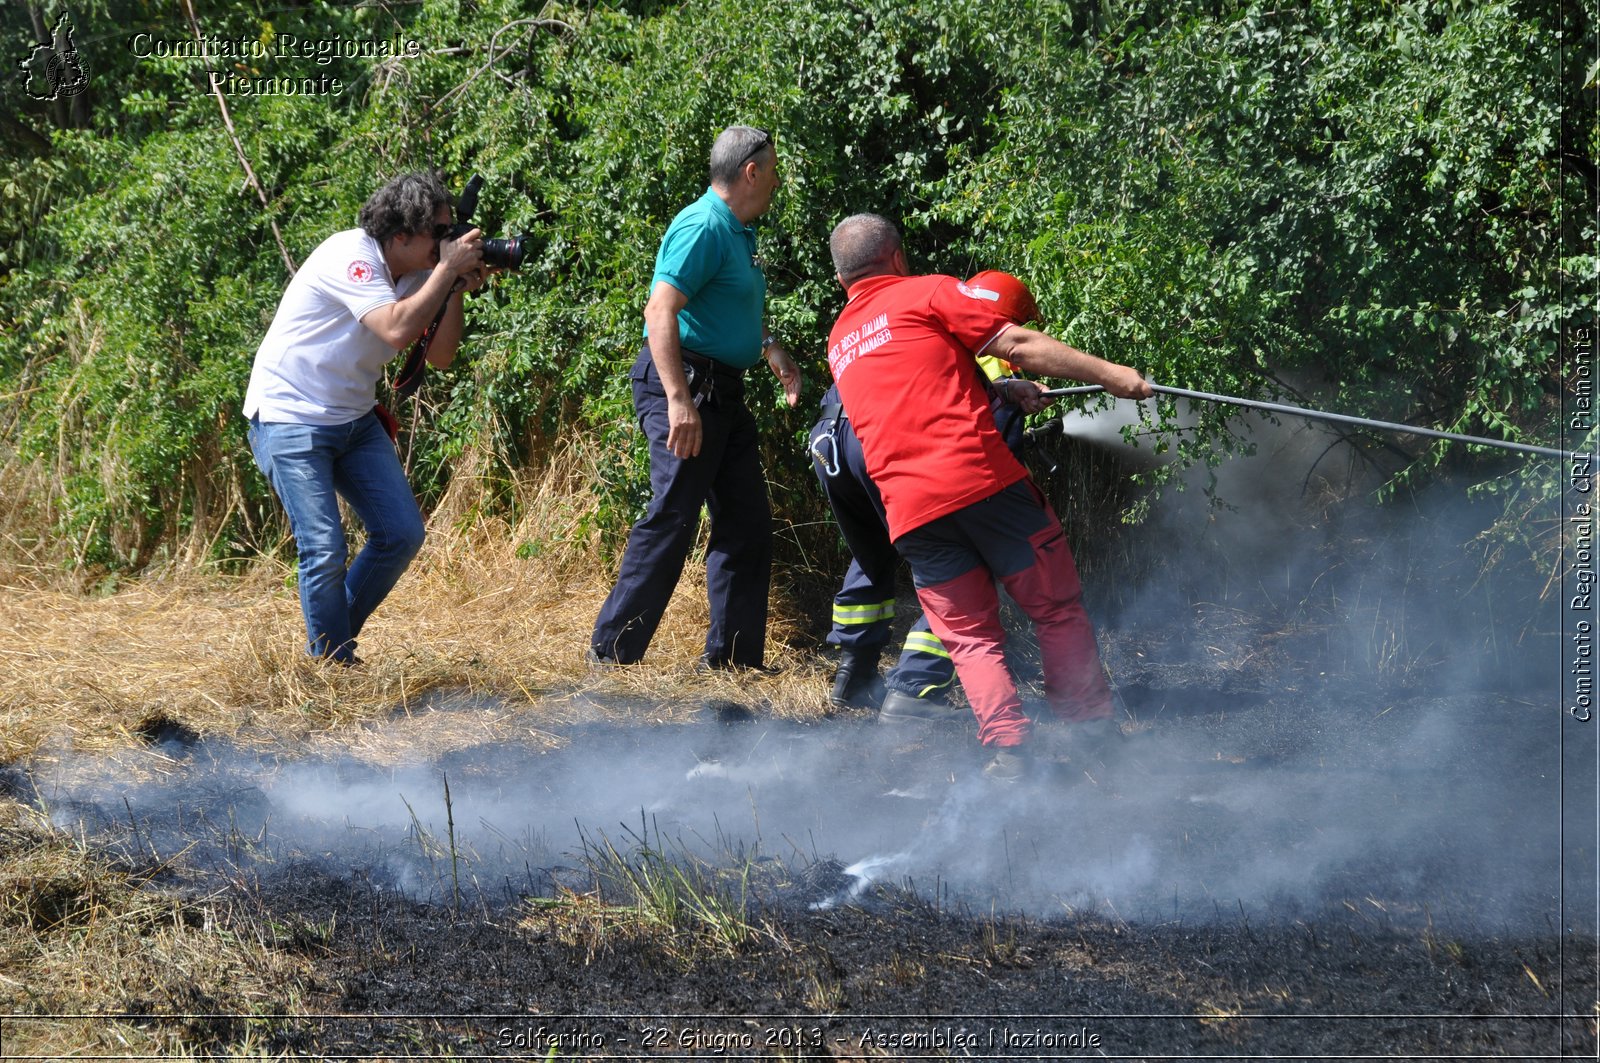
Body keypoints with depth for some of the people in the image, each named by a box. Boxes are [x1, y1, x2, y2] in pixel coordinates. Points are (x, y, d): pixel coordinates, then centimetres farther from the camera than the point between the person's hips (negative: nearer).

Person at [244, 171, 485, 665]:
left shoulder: (415, 273, 3)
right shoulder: (353, 257, -22)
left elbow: (439, 356, 3)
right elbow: (396, 329, -34)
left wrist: (457, 293, -10)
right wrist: (448, 270, -25)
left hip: (356, 420, 8)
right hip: (291, 417, -8)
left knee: (402, 534, 2)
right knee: (324, 550, -14)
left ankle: (337, 638, 17)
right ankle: (333, 663, 2)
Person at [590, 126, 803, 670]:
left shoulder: (739, 232, 16)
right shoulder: (703, 228, -16)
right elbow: (661, 311, -26)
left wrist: (771, 349, 18)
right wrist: (679, 401, -33)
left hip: (723, 393, 10)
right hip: (685, 383, -10)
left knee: (746, 522, 11)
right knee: (672, 520, -11)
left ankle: (734, 658, 17)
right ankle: (611, 654, -6)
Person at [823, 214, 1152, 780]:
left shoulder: (839, 343, 24)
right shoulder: (928, 293, 6)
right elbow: (1019, 345, -2)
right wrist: (1109, 373, 1)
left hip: (909, 509, 4)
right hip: (979, 478, -4)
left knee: (969, 634, 12)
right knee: (1058, 608, 10)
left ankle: (1008, 747, -4)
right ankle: (1092, 727, 13)